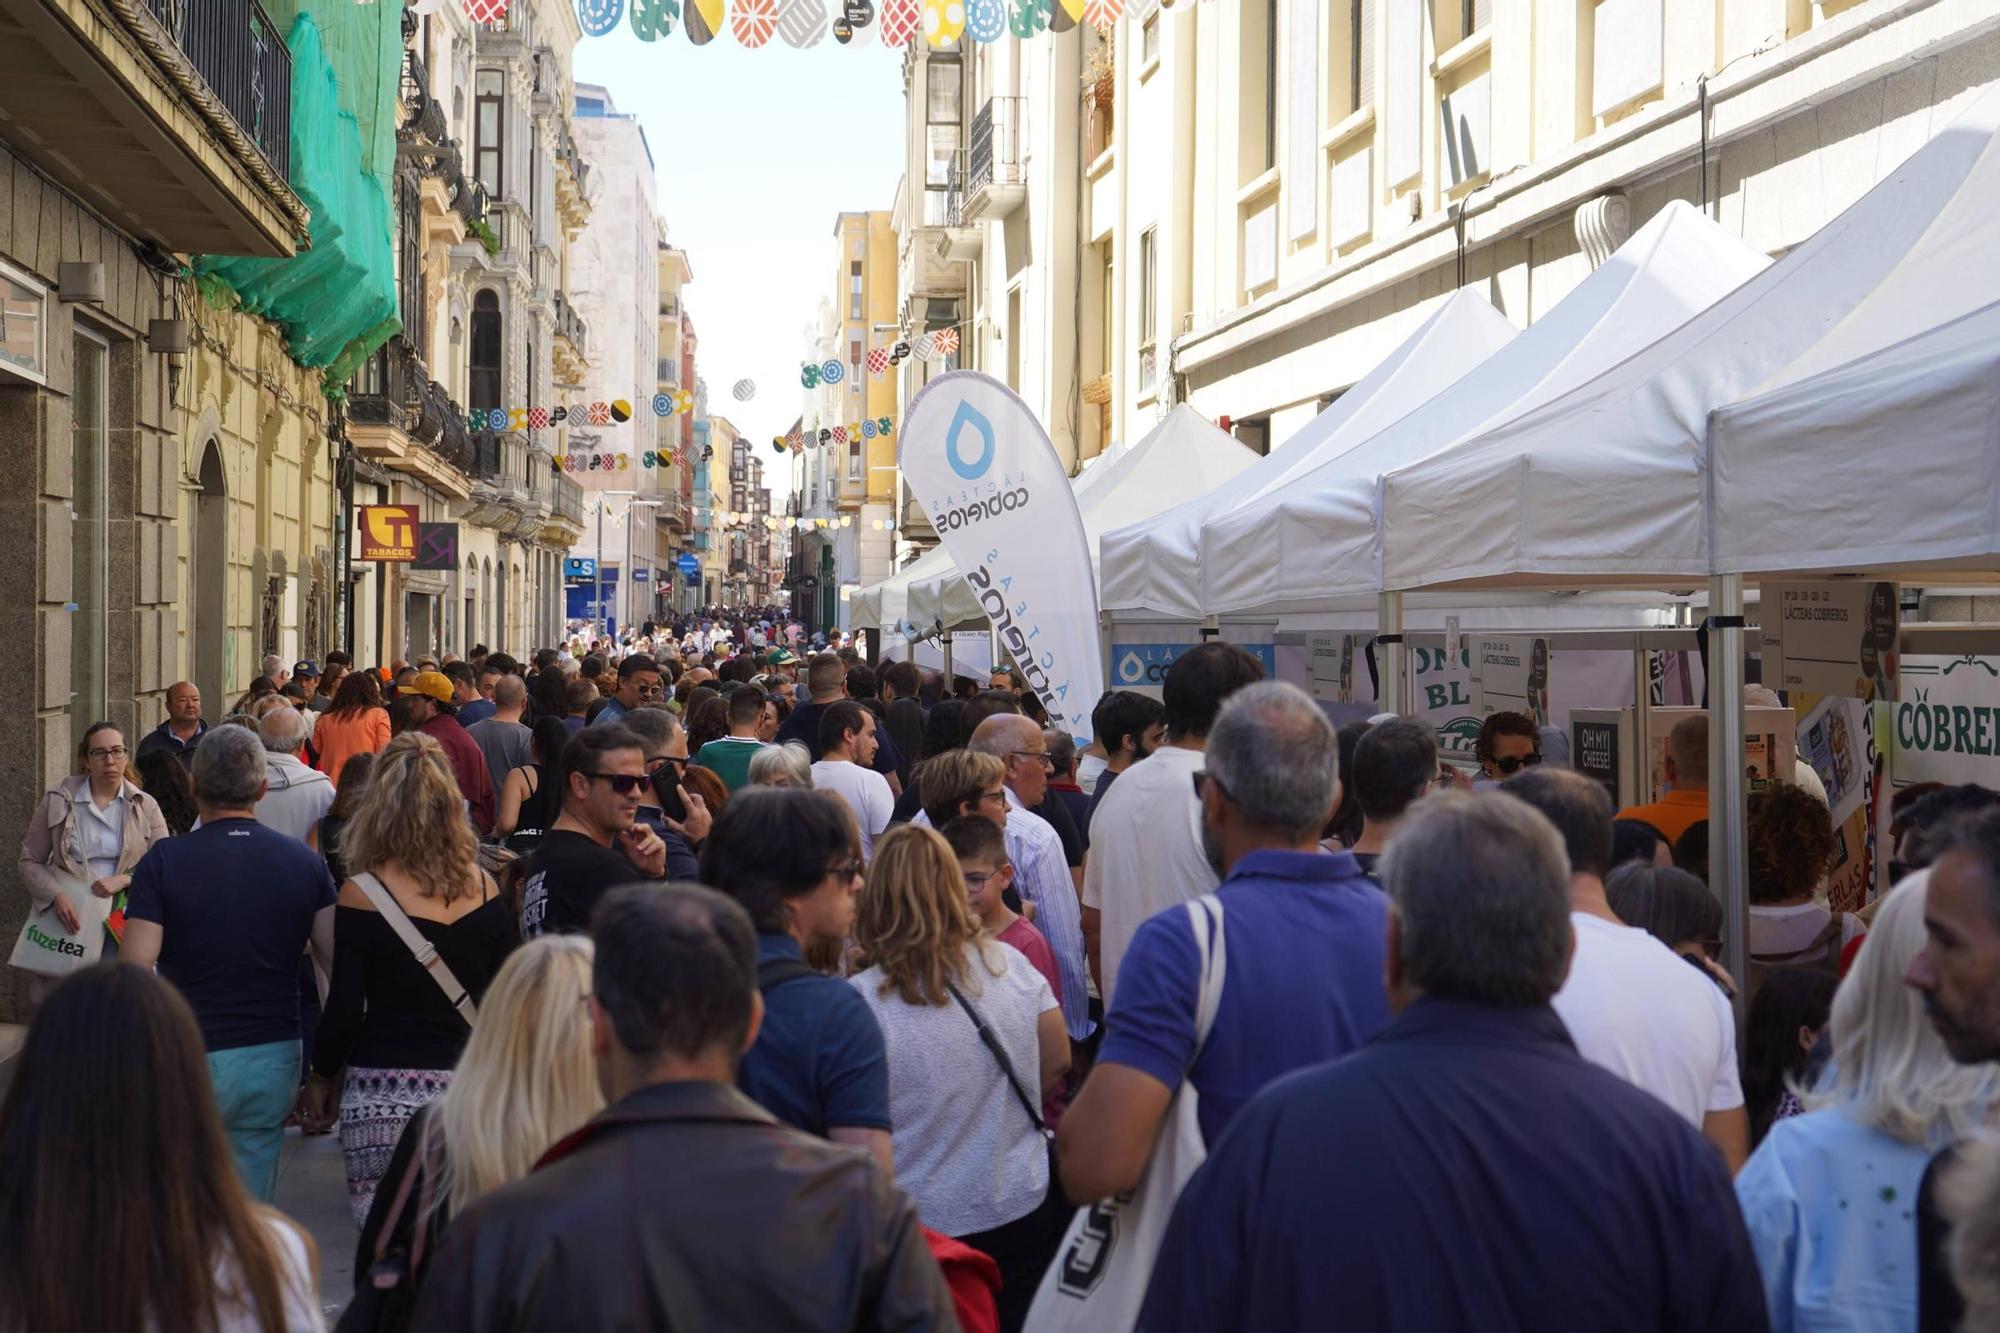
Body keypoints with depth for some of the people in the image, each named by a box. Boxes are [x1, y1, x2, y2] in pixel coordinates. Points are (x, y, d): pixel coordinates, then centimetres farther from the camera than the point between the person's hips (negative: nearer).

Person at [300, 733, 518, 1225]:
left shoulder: (363, 894, -8)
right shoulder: (482, 887, 3)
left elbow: (345, 1010, -5)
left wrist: (321, 1079, 10)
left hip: (383, 1088, -3)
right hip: (467, 1082, 3)